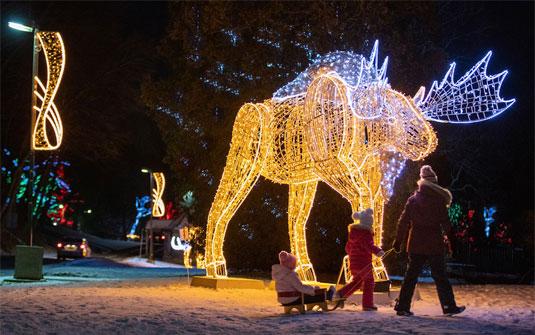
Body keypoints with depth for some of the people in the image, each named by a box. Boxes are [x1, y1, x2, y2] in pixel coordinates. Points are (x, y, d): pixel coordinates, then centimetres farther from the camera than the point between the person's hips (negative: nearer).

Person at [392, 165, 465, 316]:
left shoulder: (412, 200, 4)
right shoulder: (439, 199, -6)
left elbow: (403, 222, 4)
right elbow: (445, 222, -6)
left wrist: (398, 240, 10)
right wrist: (449, 234, 9)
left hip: (415, 244, 3)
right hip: (434, 244, -3)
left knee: (411, 275, 7)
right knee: (440, 276, 3)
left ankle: (402, 306, 5)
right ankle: (449, 306, 5)